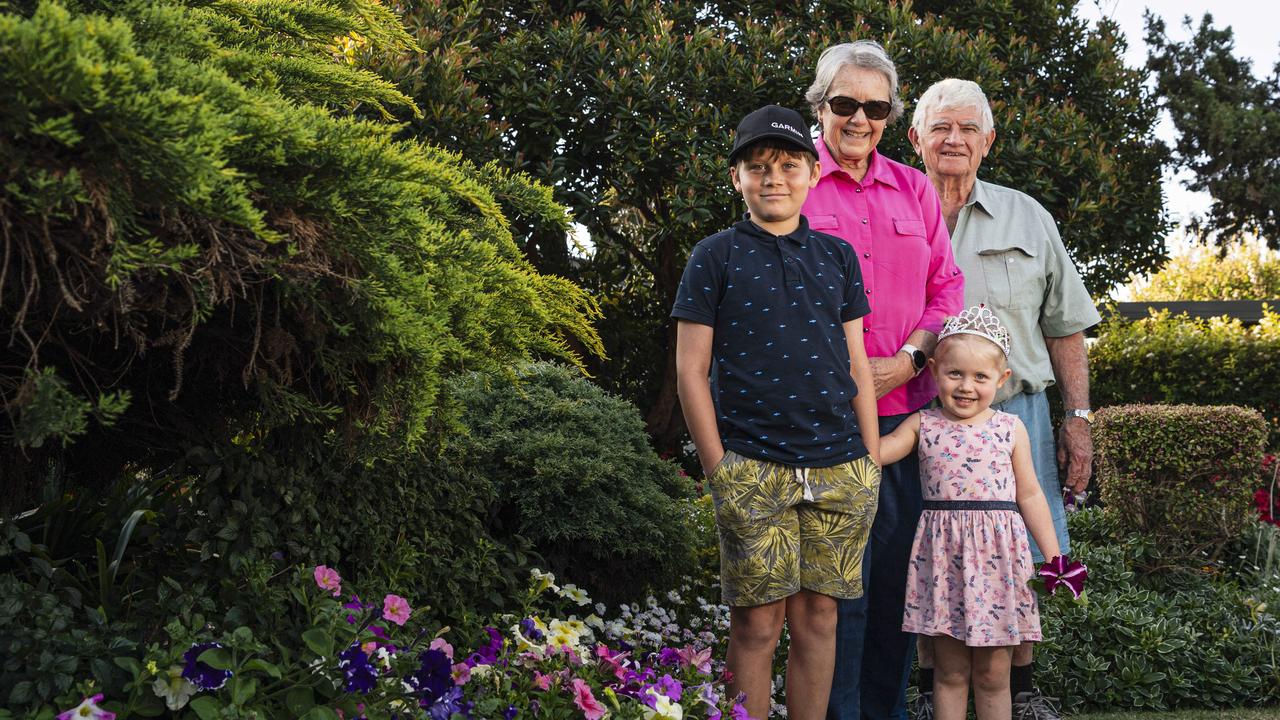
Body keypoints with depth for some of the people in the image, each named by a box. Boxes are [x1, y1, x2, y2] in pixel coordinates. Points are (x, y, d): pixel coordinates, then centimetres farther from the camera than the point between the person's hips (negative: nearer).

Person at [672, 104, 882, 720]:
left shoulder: (837, 256, 13)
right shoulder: (715, 258, 3)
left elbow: (857, 364, 14)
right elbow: (691, 370, 0)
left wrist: (872, 462, 8)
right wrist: (719, 469, -5)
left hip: (839, 470, 3)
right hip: (753, 471, -3)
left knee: (818, 617, 7)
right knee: (757, 625, -2)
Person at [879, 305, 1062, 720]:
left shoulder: (1010, 429, 5)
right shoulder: (923, 426, 4)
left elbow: (1029, 495, 8)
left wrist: (1053, 557, 6)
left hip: (998, 557, 0)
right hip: (943, 556, 0)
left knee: (992, 674, 7)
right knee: (949, 672, 7)